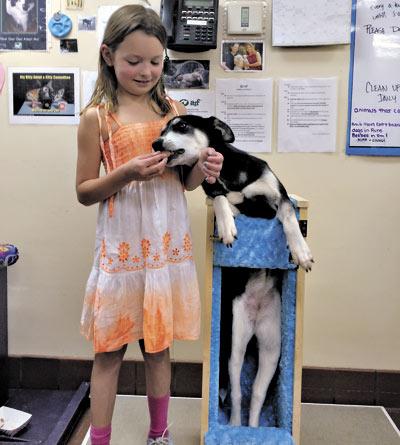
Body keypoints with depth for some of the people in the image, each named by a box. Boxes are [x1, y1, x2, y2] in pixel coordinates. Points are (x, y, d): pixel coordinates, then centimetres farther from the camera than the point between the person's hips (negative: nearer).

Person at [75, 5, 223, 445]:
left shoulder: (173, 110, 5)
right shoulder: (97, 117, -4)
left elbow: (184, 182, 10)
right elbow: (84, 191, -2)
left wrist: (202, 169, -12)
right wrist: (126, 174, -20)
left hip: (168, 242, 3)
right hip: (122, 245, -3)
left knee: (159, 345, 15)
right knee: (110, 349, 6)